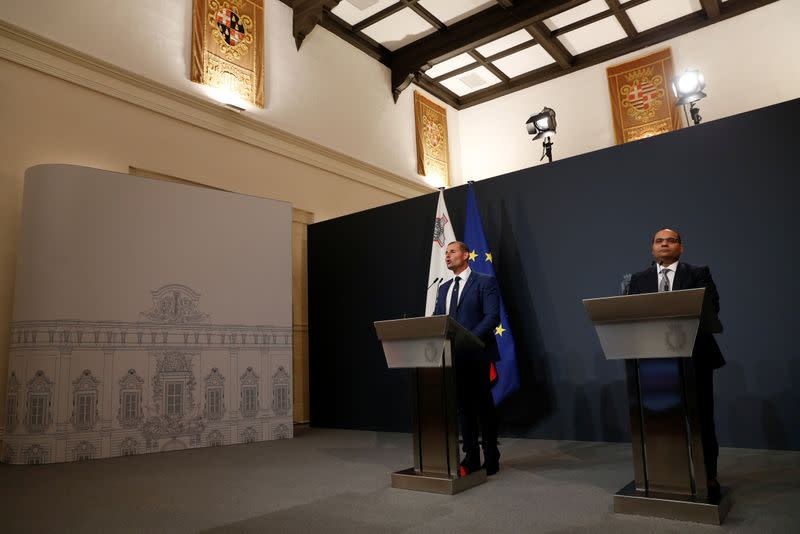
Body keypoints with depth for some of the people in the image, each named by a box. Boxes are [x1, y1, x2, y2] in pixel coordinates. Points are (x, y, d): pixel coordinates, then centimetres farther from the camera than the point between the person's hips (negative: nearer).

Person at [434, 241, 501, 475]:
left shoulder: (485, 282, -3)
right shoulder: (443, 288, 17)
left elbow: (492, 317, -13)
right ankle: (471, 457, 21)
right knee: (463, 406, 11)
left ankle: (491, 459, 16)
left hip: (476, 354, -6)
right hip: (452, 356, 6)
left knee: (483, 406, 3)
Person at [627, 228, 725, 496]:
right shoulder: (639, 280, 11)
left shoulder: (698, 274, 4)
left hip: (694, 356, -2)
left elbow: (711, 308, -9)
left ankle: (709, 476, 18)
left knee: (701, 417, 5)